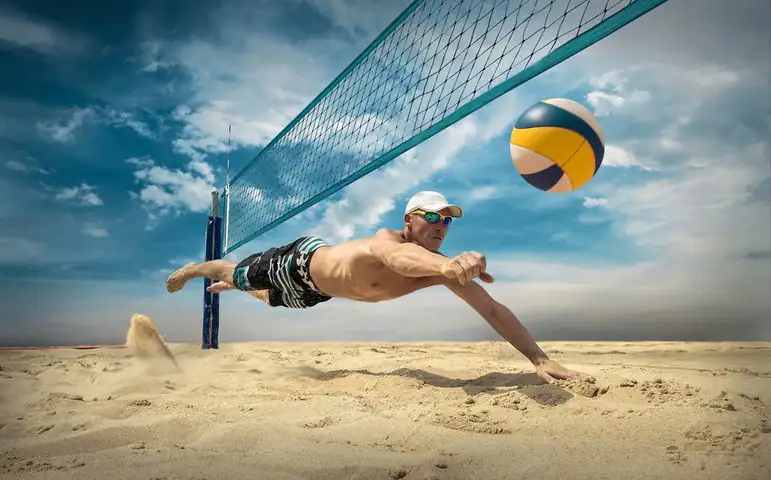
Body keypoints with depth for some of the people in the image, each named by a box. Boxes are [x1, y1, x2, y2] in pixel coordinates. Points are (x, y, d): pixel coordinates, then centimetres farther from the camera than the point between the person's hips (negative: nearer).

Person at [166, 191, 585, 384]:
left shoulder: (438, 267, -28)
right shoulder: (387, 242, -46)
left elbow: (493, 309, -33)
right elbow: (401, 258, -73)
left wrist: (540, 359, -43)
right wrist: (448, 266, -95)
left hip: (316, 287, 7)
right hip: (300, 261, -6)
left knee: (269, 299, 35)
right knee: (239, 275, 21)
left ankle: (225, 288, 68)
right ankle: (195, 269, 55)